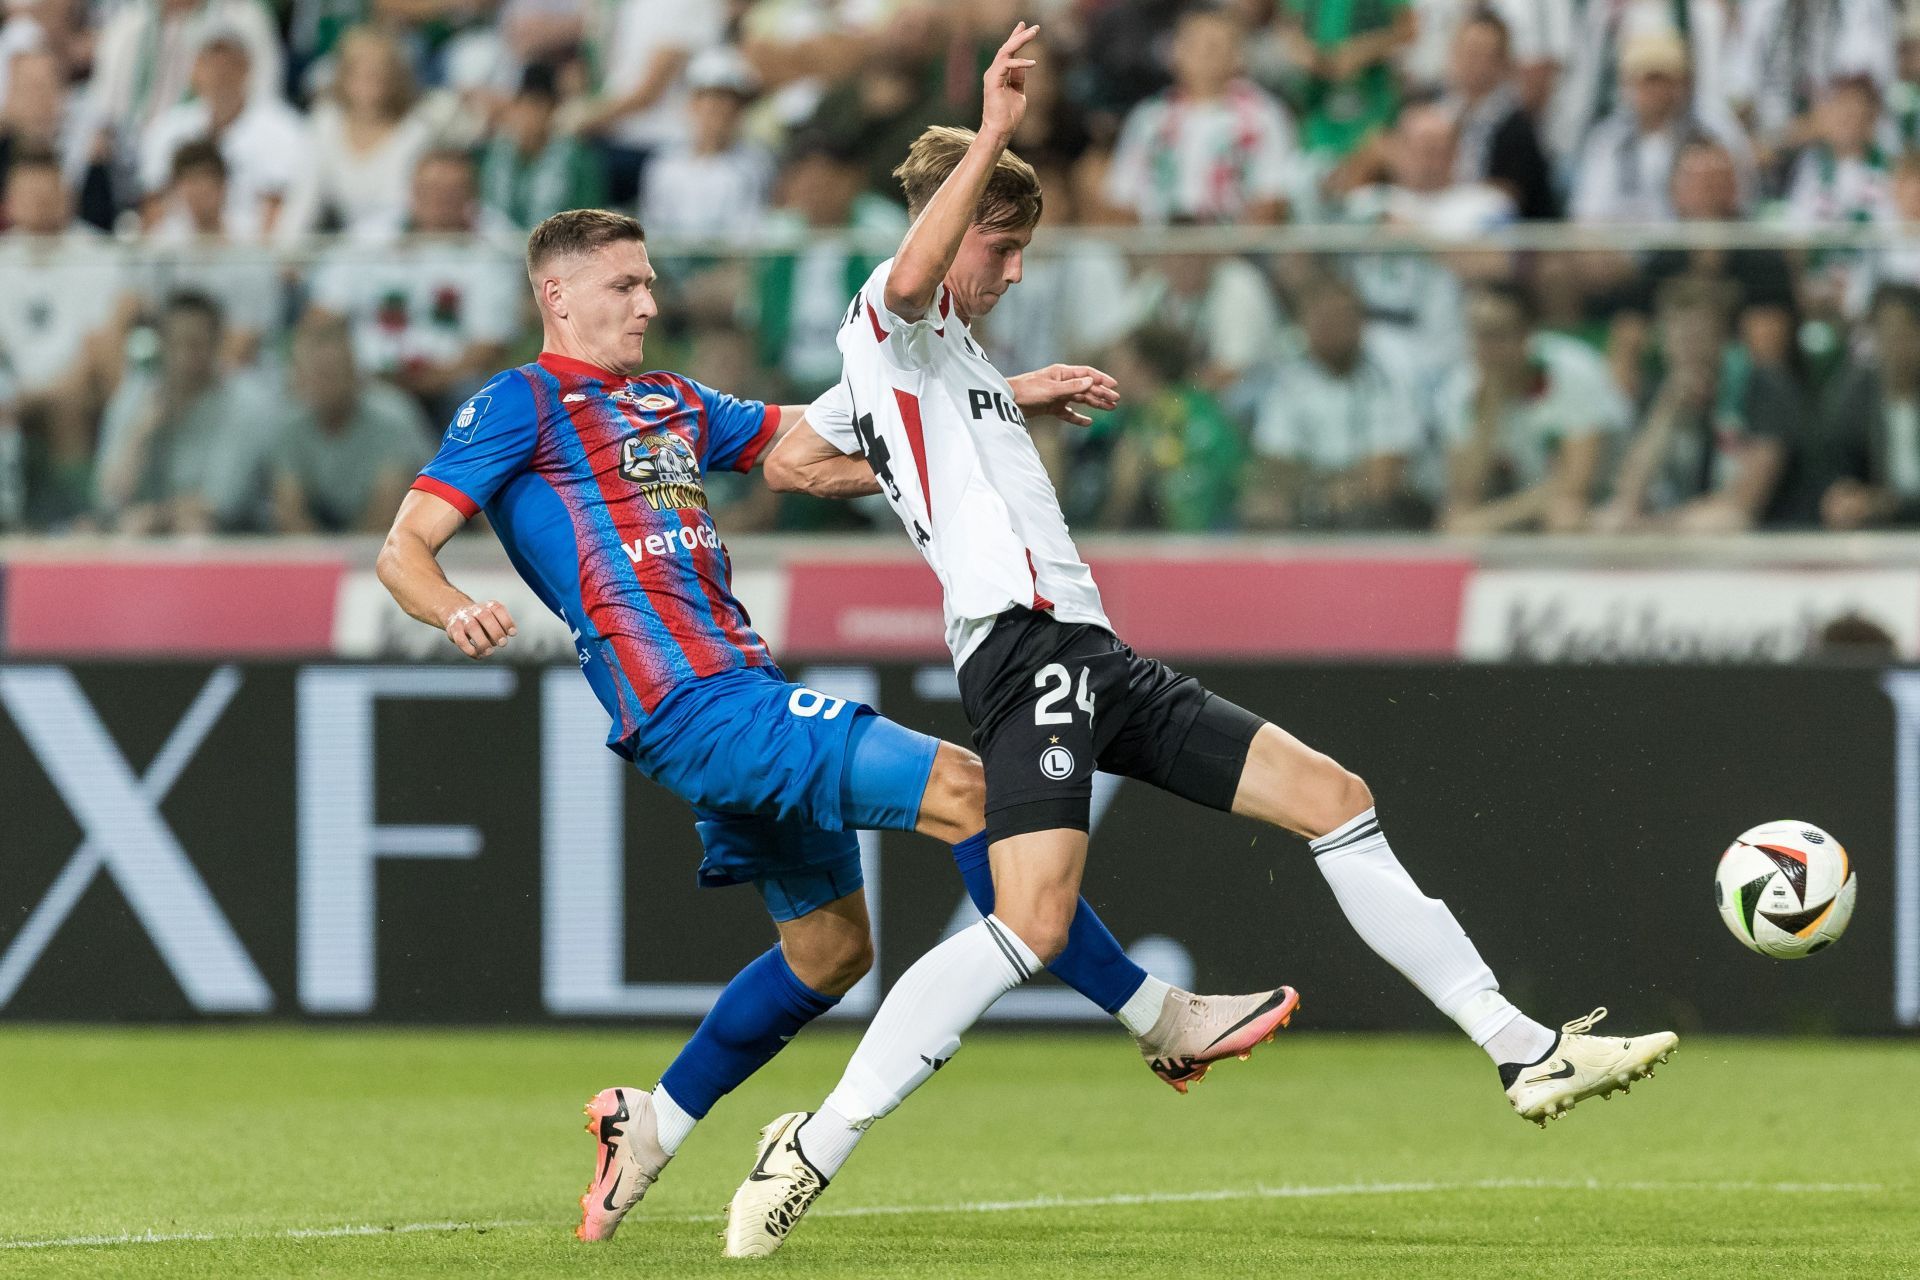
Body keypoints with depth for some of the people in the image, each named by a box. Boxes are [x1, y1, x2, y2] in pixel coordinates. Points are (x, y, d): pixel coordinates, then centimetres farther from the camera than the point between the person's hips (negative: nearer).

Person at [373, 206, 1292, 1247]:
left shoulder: (672, 405, 22)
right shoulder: (523, 403, 0)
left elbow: (838, 449, 25)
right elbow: (402, 551, -6)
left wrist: (1003, 402, 18)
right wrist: (458, 611, -29)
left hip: (745, 698, 9)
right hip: (690, 709, -9)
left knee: (829, 944, 14)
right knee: (959, 788, -15)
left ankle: (647, 1129, 24)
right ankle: (1163, 1023, -10)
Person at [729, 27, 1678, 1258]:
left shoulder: (946, 360, 28)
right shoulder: (893, 321, 1)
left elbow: (785, 457, 35)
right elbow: (912, 275, -25)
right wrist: (991, 135, -29)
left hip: (1094, 658, 10)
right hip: (1024, 639, -10)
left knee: (1330, 794, 5)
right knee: (1031, 926, -25)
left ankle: (1524, 1050, 6)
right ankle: (812, 1148, -19)